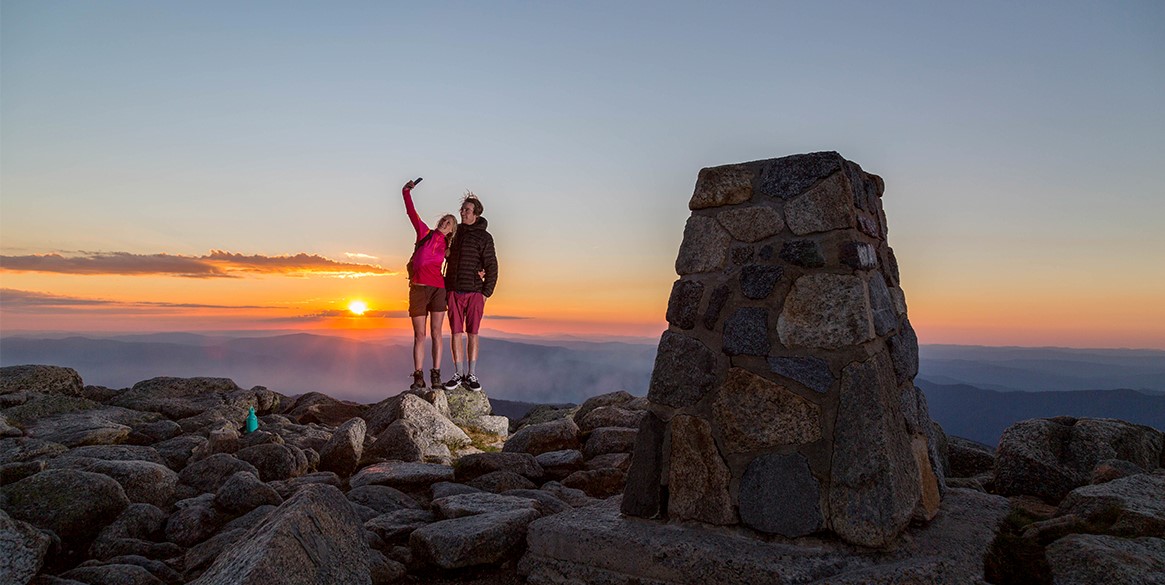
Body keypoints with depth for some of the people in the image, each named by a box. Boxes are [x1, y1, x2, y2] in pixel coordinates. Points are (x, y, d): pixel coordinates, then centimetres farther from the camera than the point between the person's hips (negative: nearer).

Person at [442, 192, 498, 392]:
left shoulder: (484, 237, 0)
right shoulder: (455, 232, 12)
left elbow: (491, 267, -3)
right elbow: (449, 260, 18)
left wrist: (486, 293, -9)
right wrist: (444, 289, 11)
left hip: (474, 292, -3)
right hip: (454, 291, 3)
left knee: (472, 334, 2)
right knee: (456, 333, 2)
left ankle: (471, 375, 8)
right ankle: (458, 374, 8)